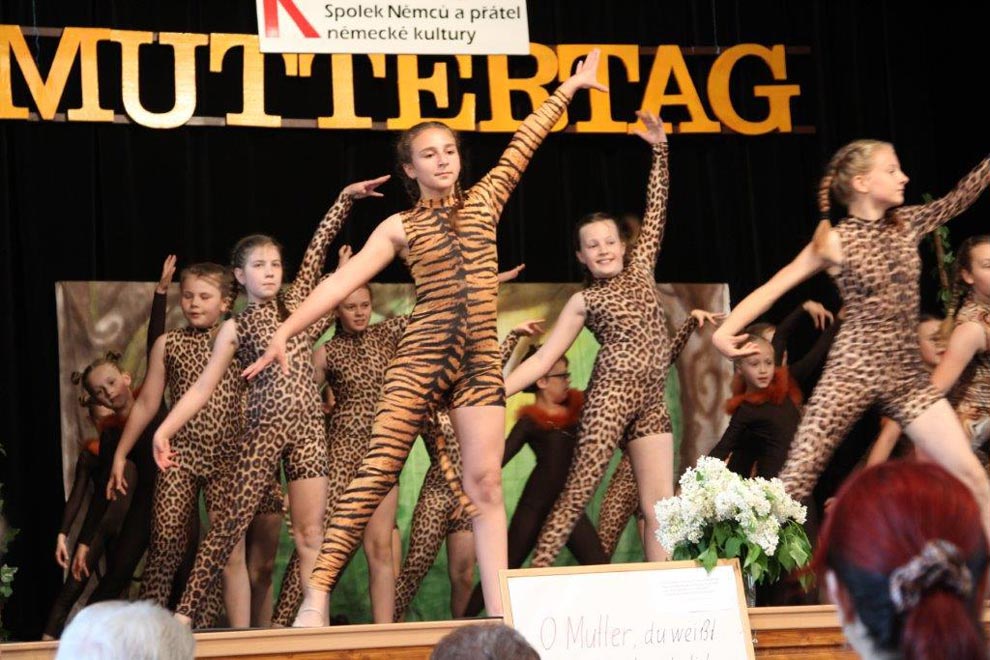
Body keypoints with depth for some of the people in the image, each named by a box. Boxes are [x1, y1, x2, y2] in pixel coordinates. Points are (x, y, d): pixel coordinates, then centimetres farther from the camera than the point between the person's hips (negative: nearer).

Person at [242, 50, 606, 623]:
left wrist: (568, 88, 25)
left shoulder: (484, 201, 16)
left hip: (481, 358, 2)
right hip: (421, 355, -2)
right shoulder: (400, 227, 9)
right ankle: (319, 593, -13)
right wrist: (287, 329, -5)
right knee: (377, 472, -10)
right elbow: (344, 280, 3)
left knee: (485, 482, -3)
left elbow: (524, 143, 20)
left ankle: (500, 610, -6)